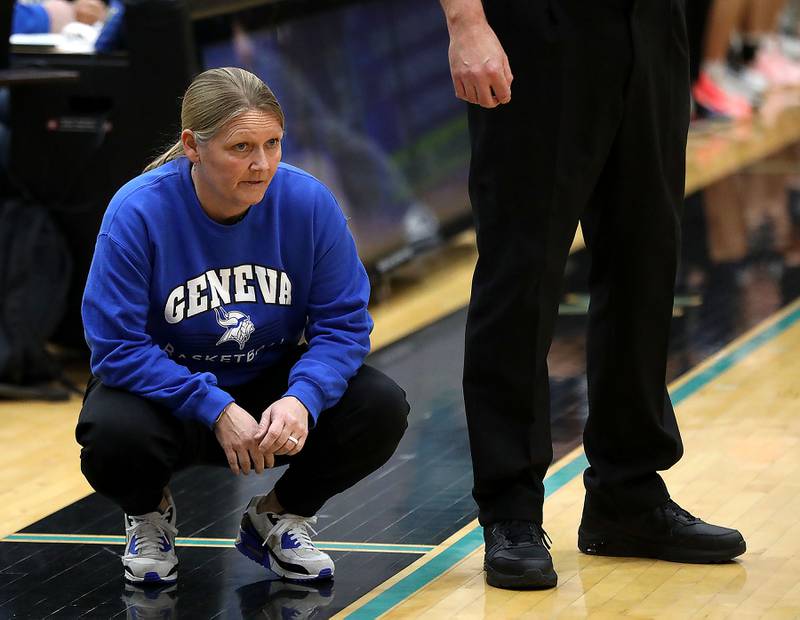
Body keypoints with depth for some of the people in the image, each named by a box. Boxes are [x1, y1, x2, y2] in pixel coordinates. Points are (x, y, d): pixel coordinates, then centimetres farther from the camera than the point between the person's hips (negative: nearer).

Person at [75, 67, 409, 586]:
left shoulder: (308, 202, -15)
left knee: (381, 408, -22)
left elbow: (343, 323, -11)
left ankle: (282, 516, 8)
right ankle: (150, 514, 5)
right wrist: (216, 411, -30)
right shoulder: (138, 212, -22)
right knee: (114, 435, -36)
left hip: (275, 385, 3)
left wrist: (301, 399, -30)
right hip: (167, 388, -2)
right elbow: (117, 346, -22)